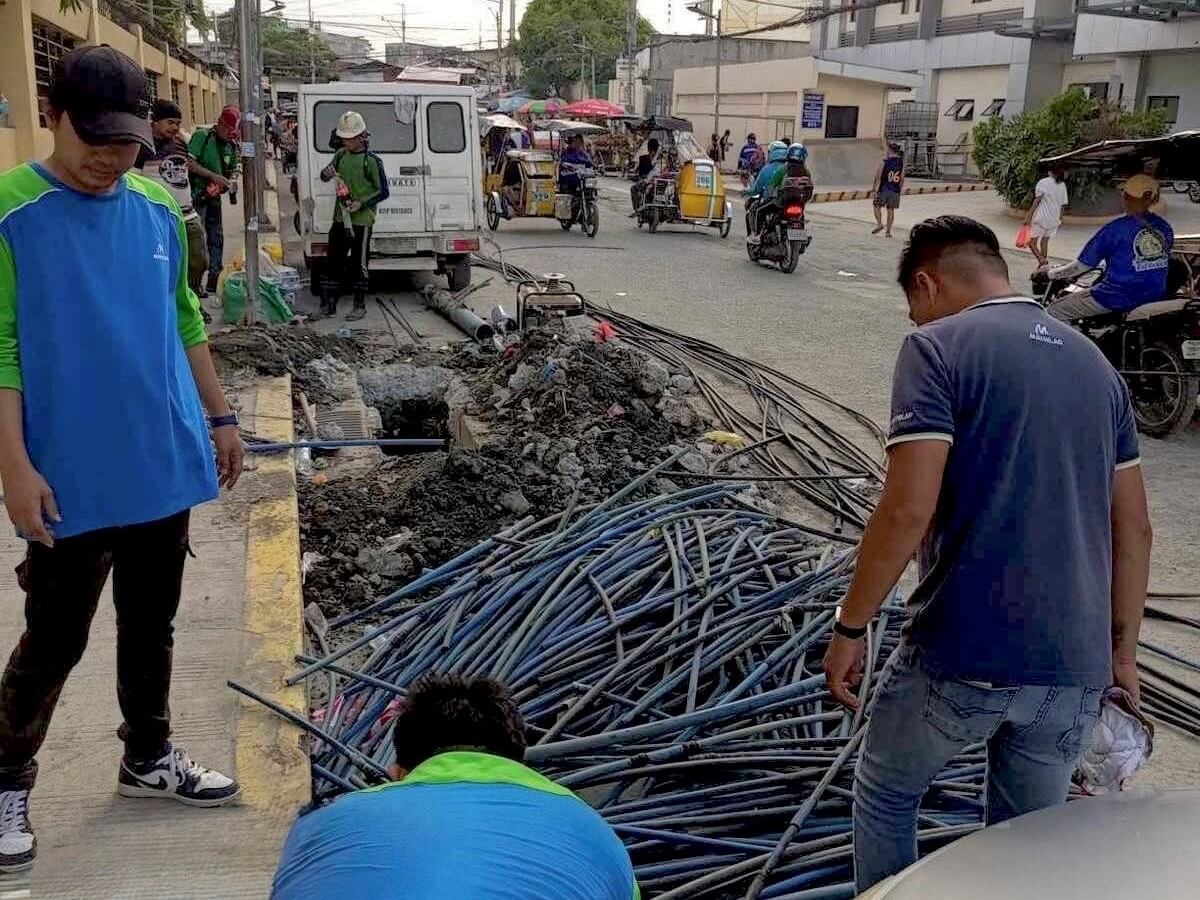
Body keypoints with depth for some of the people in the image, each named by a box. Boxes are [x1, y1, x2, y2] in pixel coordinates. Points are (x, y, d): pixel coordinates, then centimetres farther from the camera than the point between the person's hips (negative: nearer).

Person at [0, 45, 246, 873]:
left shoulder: (159, 209, 5)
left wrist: (221, 415, 14)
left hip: (165, 469, 5)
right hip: (72, 483, -5)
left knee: (151, 627, 19)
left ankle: (149, 757, 38)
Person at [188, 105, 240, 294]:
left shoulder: (232, 146, 11)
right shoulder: (202, 136, -9)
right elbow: (189, 163, -18)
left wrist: (226, 184, -2)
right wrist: (214, 177, -22)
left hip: (214, 197, 7)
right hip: (197, 194, -7)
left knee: (217, 238, 12)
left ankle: (214, 281, 22)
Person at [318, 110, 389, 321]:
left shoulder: (372, 161, -9)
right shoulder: (341, 154, 9)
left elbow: (383, 192, -8)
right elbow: (325, 176, 20)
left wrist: (361, 204, -19)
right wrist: (327, 173, -5)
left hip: (361, 220, -6)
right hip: (340, 218, 6)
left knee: (359, 264, 1)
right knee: (333, 262, 8)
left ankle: (360, 306, 11)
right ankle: (328, 304, 15)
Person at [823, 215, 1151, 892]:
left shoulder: (939, 347, -9)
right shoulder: (1096, 362, 11)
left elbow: (908, 512, -18)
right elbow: (1133, 528, 13)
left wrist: (850, 627, -8)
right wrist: (1122, 649, 21)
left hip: (961, 655, -5)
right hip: (1075, 665, 6)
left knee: (885, 797, 21)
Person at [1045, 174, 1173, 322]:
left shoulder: (1114, 229, -14)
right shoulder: (1164, 227, 4)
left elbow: (1082, 266, -9)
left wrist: (1049, 273, 6)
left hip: (1120, 298, -7)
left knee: (1053, 312, 1)